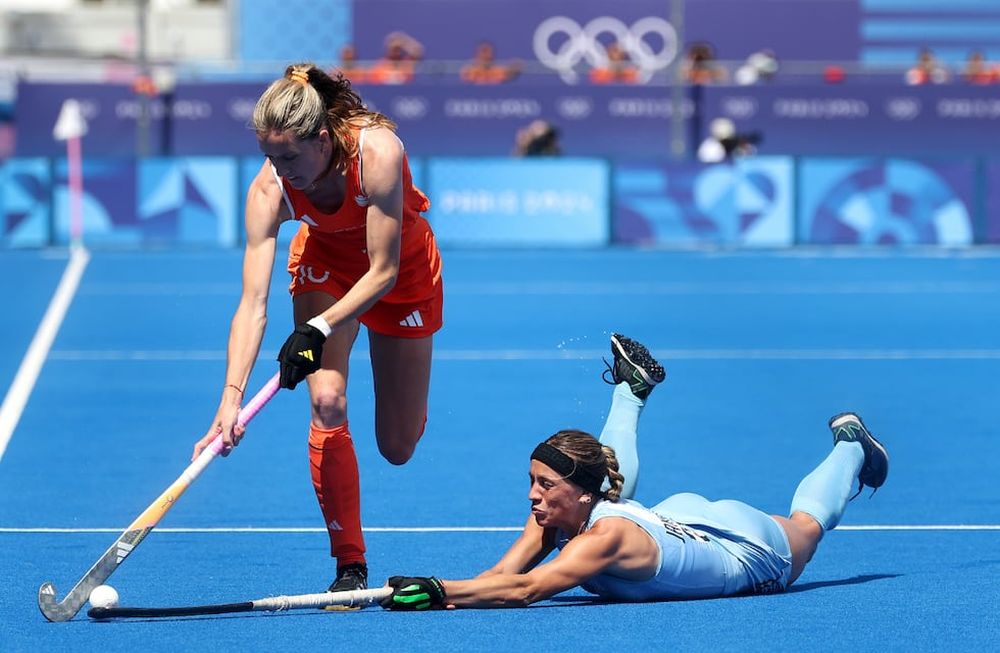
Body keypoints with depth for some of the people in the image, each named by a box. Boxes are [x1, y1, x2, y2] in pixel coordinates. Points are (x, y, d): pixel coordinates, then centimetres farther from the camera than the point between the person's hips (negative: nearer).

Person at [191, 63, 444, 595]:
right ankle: (350, 566, -11)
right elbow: (253, 304, -33)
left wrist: (317, 330, -43)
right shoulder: (269, 189, -30)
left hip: (402, 267, -1)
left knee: (398, 447, 2)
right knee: (327, 402, -23)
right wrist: (232, 396, -45)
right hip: (325, 262, 1)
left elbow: (383, 273, -32)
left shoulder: (378, 151, -38)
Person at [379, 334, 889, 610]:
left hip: (754, 551, -4)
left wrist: (439, 591, -70)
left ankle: (850, 445, 54)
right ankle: (631, 387, 49)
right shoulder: (553, 513, -28)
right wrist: (421, 592, -55)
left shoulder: (606, 536, -47)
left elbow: (525, 589, -59)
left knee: (807, 522, 28)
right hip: (683, 516, 4)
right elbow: (501, 573, -36)